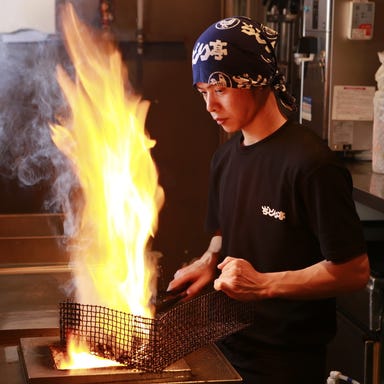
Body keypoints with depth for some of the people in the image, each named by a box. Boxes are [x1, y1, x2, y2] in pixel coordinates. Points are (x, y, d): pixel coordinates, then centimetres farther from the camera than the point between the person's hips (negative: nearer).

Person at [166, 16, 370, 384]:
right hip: (228, 344, 7)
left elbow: (354, 271, -18)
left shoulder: (311, 163, -19)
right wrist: (209, 262, -2)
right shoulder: (225, 157, 4)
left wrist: (264, 284, -22)